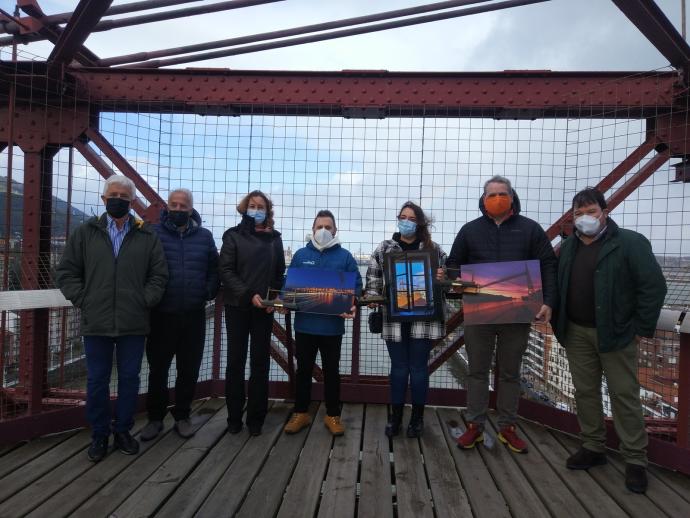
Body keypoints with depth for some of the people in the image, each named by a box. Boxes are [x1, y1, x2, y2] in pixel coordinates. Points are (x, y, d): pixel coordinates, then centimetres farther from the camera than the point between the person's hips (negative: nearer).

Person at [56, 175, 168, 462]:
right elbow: (66, 272, 7)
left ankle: (123, 430, 28)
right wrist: (82, 299, -2)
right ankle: (99, 435, 26)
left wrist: (145, 301, -5)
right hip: (96, 322, 0)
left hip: (134, 323, 0)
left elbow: (159, 275, 5)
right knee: (97, 381, 9)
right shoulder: (85, 232, 6)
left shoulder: (147, 236, 5)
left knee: (129, 379, 10)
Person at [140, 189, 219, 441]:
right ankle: (155, 417, 26)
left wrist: (209, 292, 1)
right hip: (162, 314, -2)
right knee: (158, 369, 9)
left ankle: (182, 416, 27)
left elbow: (214, 269, 13)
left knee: (189, 369, 10)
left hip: (194, 315, 2)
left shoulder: (205, 236, 6)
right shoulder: (153, 233, -2)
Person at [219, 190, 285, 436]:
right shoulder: (234, 236, 2)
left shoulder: (274, 238, 9)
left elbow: (279, 273, 9)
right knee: (235, 361, 5)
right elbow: (226, 271, -6)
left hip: (264, 310, 2)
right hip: (237, 307, -1)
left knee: (260, 362, 4)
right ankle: (234, 417, 16)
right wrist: (249, 295, -16)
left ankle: (256, 418, 14)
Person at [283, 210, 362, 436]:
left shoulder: (345, 256, 2)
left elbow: (356, 285, 0)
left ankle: (333, 415, 24)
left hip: (332, 325, -1)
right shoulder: (301, 255, 7)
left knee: (331, 371, 10)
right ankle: (300, 413, 26)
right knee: (303, 369, 12)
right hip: (304, 323, 2)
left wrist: (352, 305, -18)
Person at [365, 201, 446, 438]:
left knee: (419, 368, 8)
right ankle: (395, 416, 25)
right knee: (398, 368, 10)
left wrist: (442, 278, -12)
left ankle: (417, 417, 26)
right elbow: (373, 278, 7)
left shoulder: (433, 249, 5)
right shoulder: (384, 248, 6)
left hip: (423, 318, 0)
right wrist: (373, 297, -10)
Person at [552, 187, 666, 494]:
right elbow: (558, 285, 15)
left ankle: (635, 461, 16)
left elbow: (654, 286, -11)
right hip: (576, 333, 6)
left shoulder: (630, 243, -9)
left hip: (615, 333, -5)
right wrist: (559, 322, 7)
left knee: (625, 396, 3)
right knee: (585, 392, 12)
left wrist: (642, 328, -11)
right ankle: (593, 448, 26)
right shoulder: (568, 247, 10)